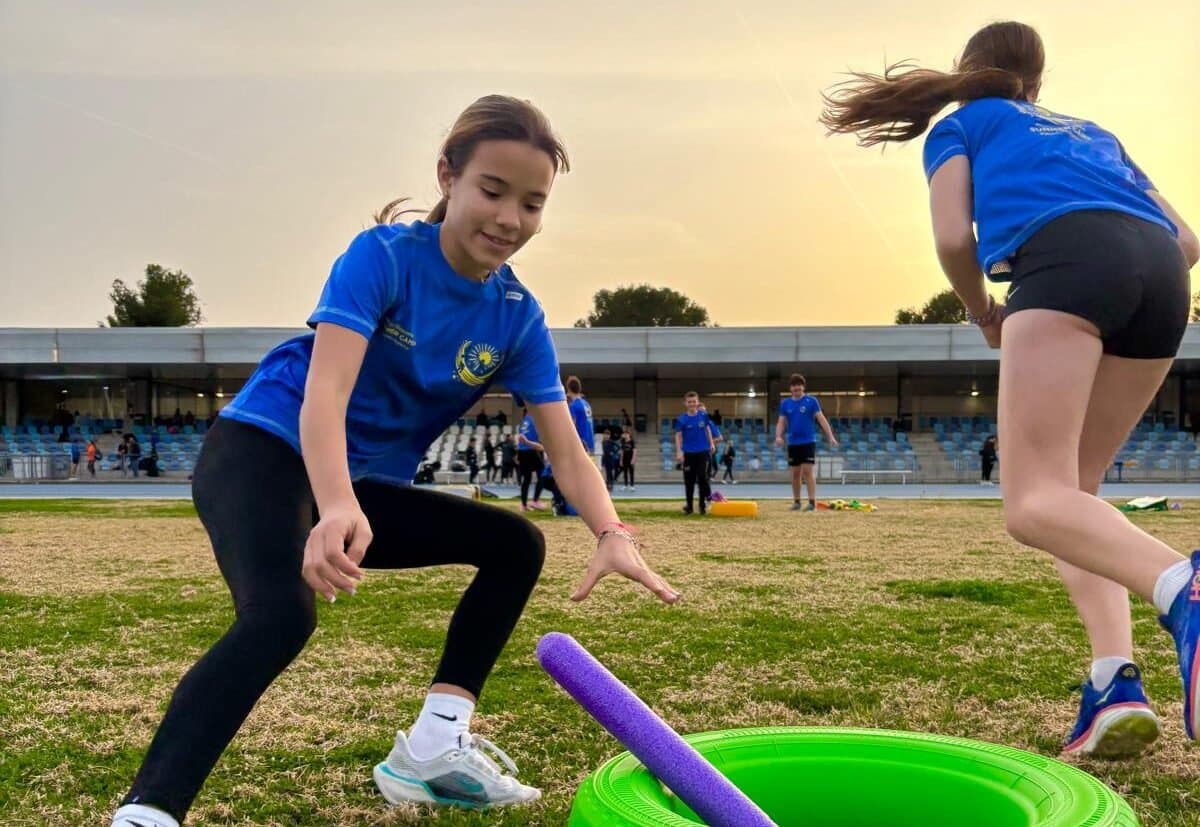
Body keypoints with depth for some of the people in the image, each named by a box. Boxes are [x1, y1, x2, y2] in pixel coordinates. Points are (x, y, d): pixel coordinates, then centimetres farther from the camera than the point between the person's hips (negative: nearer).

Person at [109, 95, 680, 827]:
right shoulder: (384, 255, -17)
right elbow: (324, 391, -30)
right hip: (263, 453, -7)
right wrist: (336, 510, -48)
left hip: (362, 486, 7)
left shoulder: (520, 317, -3)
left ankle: (437, 740, 1)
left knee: (517, 545, 4)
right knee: (282, 614, -33)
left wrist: (612, 536, -28)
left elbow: (565, 447, -9)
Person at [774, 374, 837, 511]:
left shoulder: (811, 401, -2)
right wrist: (778, 436, -11)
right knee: (795, 473, 8)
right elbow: (781, 422, 8)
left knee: (808, 471, -10)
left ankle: (812, 502, -8)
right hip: (792, 443, 3)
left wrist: (830, 436, -13)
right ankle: (796, 502, 18)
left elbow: (821, 419, -5)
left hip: (808, 442, -3)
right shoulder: (785, 403, 8)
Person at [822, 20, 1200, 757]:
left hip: (1064, 255, -5)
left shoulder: (959, 125, 27)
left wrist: (984, 315, 27)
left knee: (1037, 502, -13)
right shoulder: (1094, 133, 39)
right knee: (1073, 490, 13)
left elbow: (954, 239, 10)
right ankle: (1117, 682, -6)